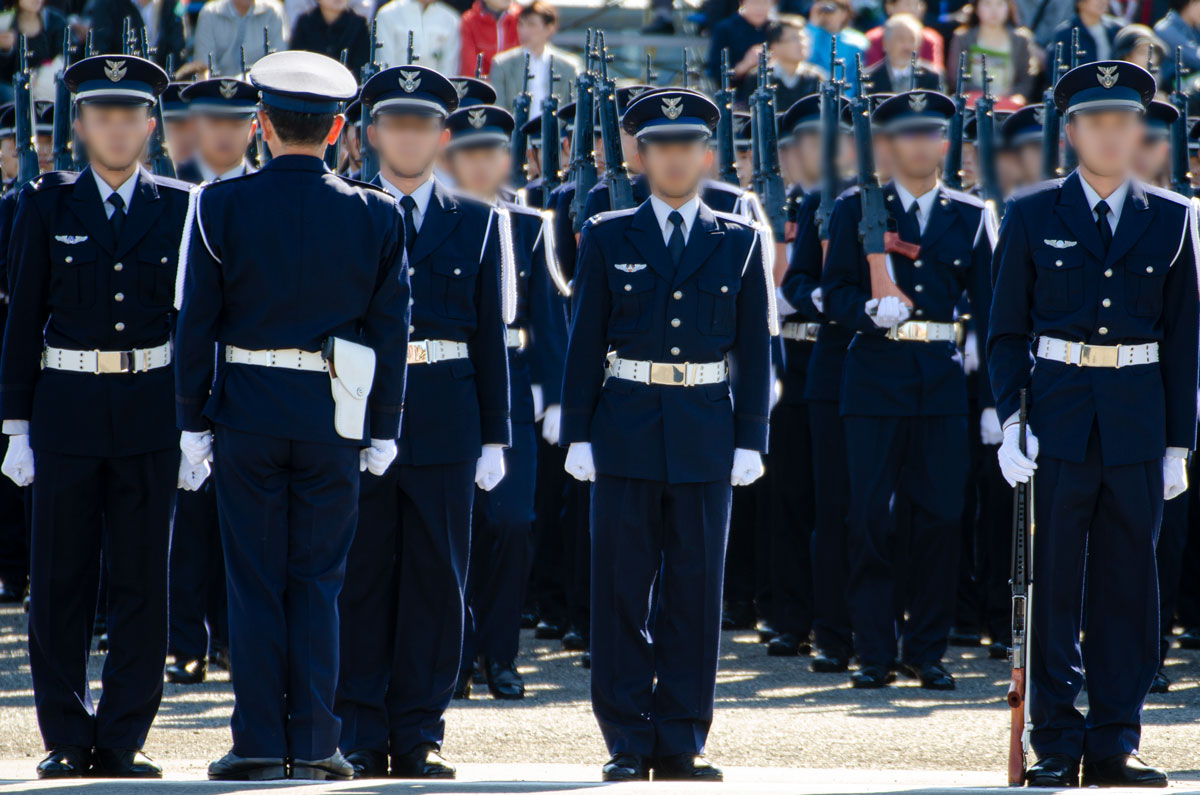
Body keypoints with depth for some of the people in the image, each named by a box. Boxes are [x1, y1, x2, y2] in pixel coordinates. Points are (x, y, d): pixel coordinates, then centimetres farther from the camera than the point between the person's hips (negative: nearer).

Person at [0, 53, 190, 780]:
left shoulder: (178, 209, 6)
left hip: (152, 412, 0)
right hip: (68, 411, 0)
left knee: (143, 582, 1)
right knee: (62, 582, 1)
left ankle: (121, 741, 7)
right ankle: (68, 739, 9)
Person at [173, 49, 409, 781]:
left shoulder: (221, 206, -5)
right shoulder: (376, 215, -2)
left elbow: (197, 319, -3)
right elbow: (389, 329, 1)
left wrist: (193, 419, 3)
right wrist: (383, 428, 8)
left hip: (246, 410, -1)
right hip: (333, 414, 1)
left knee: (255, 583, 4)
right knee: (318, 583, 6)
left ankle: (259, 745, 3)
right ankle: (313, 744, 3)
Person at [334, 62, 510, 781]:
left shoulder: (477, 222, 10)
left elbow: (491, 335, 9)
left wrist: (495, 436, 4)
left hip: (446, 416, 1)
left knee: (437, 578, 1)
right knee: (361, 578, 0)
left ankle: (419, 736, 6)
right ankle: (362, 738, 4)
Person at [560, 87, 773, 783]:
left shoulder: (739, 243, 8)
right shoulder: (608, 240, 6)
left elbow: (755, 349, 7)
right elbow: (585, 344, 5)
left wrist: (750, 439, 0)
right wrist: (578, 434, -2)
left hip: (706, 437, 1)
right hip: (626, 433, -1)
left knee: (696, 590, 2)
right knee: (622, 592, 0)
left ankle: (683, 742, 8)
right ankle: (628, 742, 6)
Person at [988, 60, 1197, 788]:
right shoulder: (1033, 216, 4)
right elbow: (1007, 331, 5)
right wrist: (1012, 417, -7)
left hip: (1138, 423, 1)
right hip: (1058, 418, -1)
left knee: (1129, 585, 3)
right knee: (1054, 585, -1)